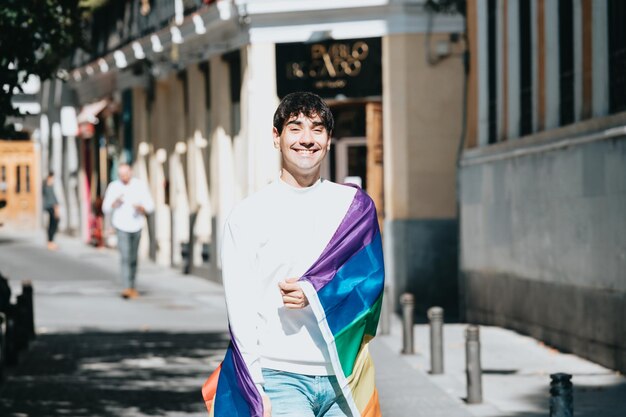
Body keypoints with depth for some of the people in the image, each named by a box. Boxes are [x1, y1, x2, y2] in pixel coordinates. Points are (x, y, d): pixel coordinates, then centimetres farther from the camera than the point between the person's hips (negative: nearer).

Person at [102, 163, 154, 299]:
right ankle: (127, 288, -26)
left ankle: (132, 287, 28)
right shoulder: (113, 187, -7)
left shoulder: (140, 185, -5)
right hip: (121, 226, -2)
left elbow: (150, 206, -2)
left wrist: (142, 208, -24)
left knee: (133, 258, 14)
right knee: (125, 256, -17)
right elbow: (106, 208, -5)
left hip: (136, 226, 2)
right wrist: (115, 202, -24)